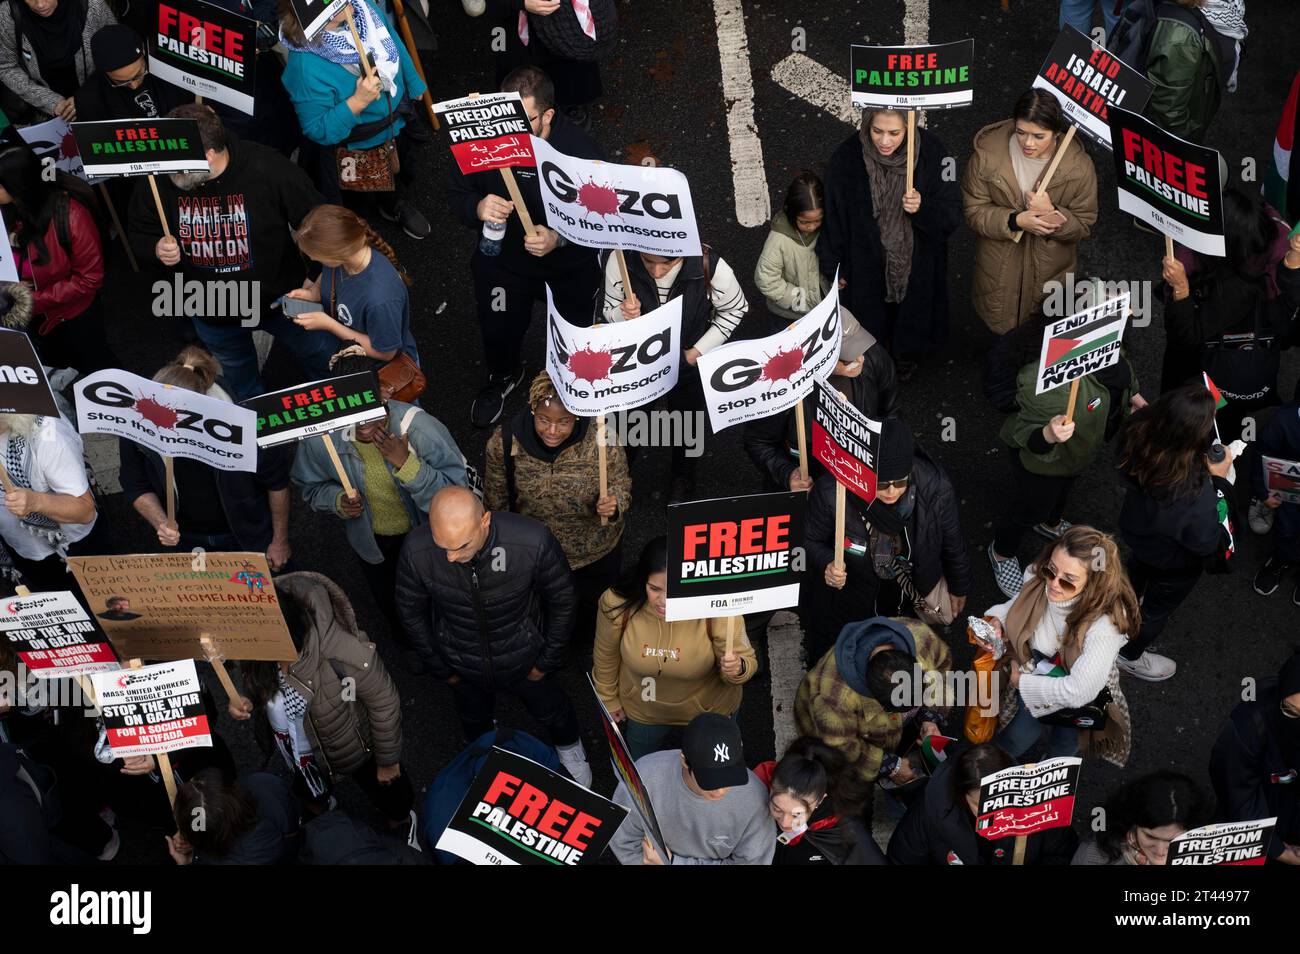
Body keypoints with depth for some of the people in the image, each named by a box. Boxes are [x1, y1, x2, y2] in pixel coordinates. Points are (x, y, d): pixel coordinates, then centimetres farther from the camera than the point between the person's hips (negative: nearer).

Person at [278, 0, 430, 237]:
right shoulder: (306, 65, -41)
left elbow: (396, 46, -1)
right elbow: (317, 130, -33)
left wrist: (414, 86, 10)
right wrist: (357, 102, -43)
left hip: (399, 123, 6)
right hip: (360, 150, -6)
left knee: (404, 177, 34)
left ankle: (397, 205, 67)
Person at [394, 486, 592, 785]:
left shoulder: (533, 542, -39)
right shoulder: (416, 550, -34)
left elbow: (561, 600, -18)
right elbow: (411, 611, -11)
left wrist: (547, 660, -7)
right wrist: (441, 667, 0)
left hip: (524, 661, -1)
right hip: (464, 668, 1)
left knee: (549, 708, 29)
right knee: (473, 718, 32)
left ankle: (568, 744, 64)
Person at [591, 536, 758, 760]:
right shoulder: (616, 604, -32)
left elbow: (748, 662, -23)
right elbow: (606, 655, -10)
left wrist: (737, 669, -46)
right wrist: (608, 698, 4)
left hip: (710, 708, -1)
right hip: (643, 711, 1)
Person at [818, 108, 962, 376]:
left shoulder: (931, 153, -20)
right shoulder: (847, 158, -21)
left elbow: (952, 216, -12)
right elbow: (832, 216, -7)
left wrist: (922, 208, -32)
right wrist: (834, 269, 0)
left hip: (918, 270, 1)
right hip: (867, 270, -1)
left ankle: (906, 359, 54)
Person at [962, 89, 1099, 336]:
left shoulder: (1078, 166, -20)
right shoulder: (988, 153, -20)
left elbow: (1083, 226, -10)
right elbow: (974, 210, -13)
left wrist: (1051, 213, -32)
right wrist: (1015, 221, -31)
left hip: (1050, 272, 0)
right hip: (999, 269, 0)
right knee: (998, 329, 20)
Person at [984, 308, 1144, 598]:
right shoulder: (1045, 385, -49)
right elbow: (1028, 438, -33)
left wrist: (1132, 393, 13)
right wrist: (1047, 435, -54)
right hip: (1041, 456, -6)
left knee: (1065, 486, 36)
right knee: (1030, 508, 22)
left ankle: (1051, 523, 70)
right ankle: (1002, 553, 55)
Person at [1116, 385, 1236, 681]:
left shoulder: (1140, 433, -34)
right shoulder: (1196, 496, -48)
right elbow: (1206, 543, -27)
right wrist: (1219, 481, -25)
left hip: (1138, 532, 5)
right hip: (1174, 562, -5)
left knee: (1136, 575, 40)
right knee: (1157, 609, 28)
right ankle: (1130, 656, 56)